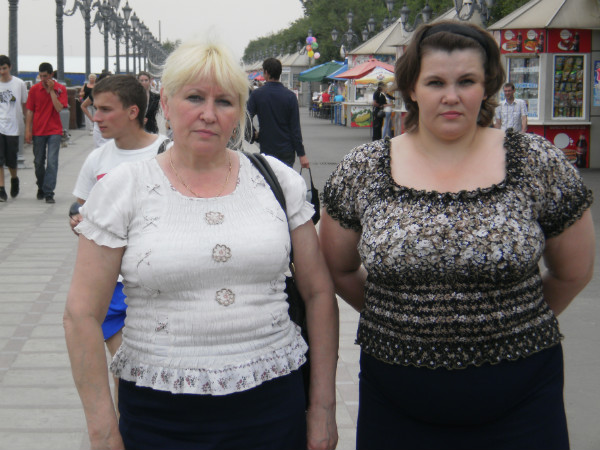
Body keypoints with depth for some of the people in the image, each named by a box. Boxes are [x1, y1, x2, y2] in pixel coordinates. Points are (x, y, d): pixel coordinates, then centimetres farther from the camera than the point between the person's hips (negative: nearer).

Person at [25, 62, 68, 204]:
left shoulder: (60, 89, -2)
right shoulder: (34, 89, 2)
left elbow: (59, 108, -13)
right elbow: (29, 111, 4)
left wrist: (51, 90, -15)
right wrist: (28, 131, -2)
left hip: (54, 131, -2)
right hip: (38, 131, 2)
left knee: (52, 161, -10)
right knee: (38, 162, 10)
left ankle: (49, 192, -7)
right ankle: (41, 188, 29)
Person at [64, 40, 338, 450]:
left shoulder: (278, 180, 2)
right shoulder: (123, 189, -3)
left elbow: (319, 293, 6)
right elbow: (83, 315, -4)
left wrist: (324, 408, 3)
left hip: (273, 403, 2)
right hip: (160, 415, -1)